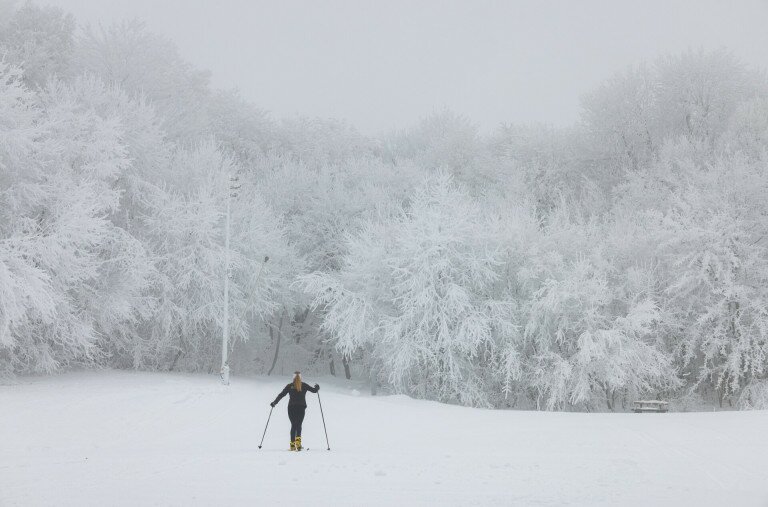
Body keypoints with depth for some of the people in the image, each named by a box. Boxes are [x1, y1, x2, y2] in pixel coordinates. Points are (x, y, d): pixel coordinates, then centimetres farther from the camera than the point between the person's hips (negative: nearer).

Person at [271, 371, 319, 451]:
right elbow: (314, 390, 10)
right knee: (299, 425, 3)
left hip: (291, 408, 0)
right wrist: (317, 387, 33)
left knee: (293, 425, 9)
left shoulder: (290, 386, 1)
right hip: (301, 408, 0)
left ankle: (292, 445, 3)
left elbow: (281, 394, 0)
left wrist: (274, 402, 8)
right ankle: (298, 441, -21)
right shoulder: (304, 386, 2)